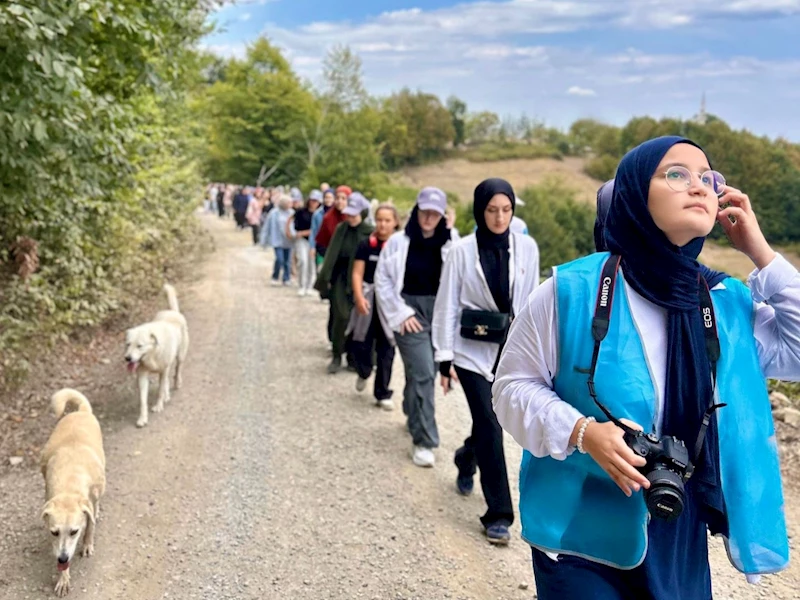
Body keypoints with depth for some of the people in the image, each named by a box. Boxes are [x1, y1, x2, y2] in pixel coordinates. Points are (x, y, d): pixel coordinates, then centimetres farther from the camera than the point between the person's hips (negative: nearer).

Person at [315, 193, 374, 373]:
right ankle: (337, 356, 4)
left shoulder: (370, 233, -5)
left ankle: (353, 356, 19)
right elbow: (331, 255, 4)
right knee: (341, 316, -8)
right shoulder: (341, 229, 3)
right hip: (340, 279, 1)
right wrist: (326, 279, 0)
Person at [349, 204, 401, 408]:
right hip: (368, 301, 0)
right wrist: (359, 297, -16)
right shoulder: (366, 245, -1)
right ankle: (363, 373, 33)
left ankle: (382, 393, 17)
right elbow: (357, 273, -2)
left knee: (386, 349, 6)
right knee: (361, 344, -1)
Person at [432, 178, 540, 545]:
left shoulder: (527, 248, 0)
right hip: (473, 350, -3)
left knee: (489, 422, 13)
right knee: (490, 427, -7)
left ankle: (467, 459, 48)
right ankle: (498, 514, 2)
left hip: (511, 350, 3)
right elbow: (447, 306, -4)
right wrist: (445, 358, -7)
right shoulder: (462, 251, -6)